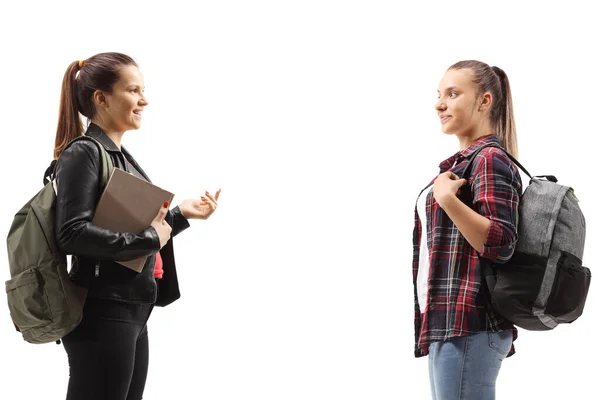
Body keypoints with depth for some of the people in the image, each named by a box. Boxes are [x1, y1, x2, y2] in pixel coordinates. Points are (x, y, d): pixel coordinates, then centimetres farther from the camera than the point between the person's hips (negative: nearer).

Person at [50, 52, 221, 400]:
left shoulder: (123, 157, 15)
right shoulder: (83, 153, -12)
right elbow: (72, 234, -23)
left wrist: (180, 214, 9)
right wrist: (148, 239, -18)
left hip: (133, 312, 9)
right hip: (102, 314, -9)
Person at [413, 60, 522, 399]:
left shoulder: (489, 159, -8)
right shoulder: (464, 161, 21)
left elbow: (501, 244, -20)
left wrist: (448, 199, -24)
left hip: (468, 326, -10)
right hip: (450, 323, 10)